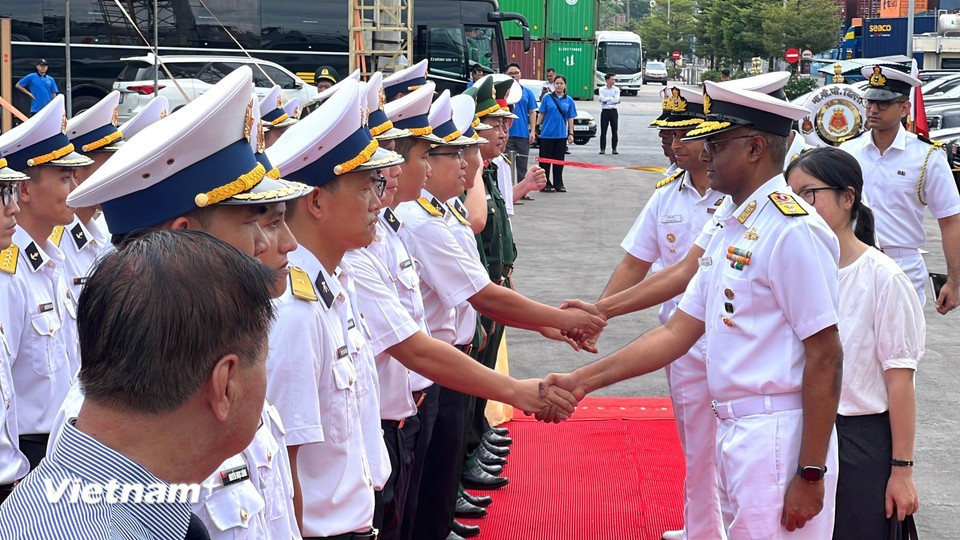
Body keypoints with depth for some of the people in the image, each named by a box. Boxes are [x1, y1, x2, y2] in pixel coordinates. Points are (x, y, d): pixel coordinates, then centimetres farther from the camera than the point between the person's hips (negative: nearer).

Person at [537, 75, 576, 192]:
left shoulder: (569, 100, 6)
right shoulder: (547, 98, 1)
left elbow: (570, 118, 7)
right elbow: (541, 114, 3)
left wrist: (571, 134, 2)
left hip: (561, 135, 2)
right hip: (547, 134, -2)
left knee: (559, 161, 7)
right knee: (545, 160, 1)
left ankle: (558, 184, 15)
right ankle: (545, 184, 8)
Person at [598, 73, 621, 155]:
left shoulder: (616, 89, 6)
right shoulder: (602, 89, 3)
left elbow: (617, 100, -9)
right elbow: (603, 99, -13)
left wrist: (606, 100, -10)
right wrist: (612, 98, -8)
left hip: (613, 111, 1)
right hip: (605, 111, -1)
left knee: (614, 131, 1)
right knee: (603, 131, -2)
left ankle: (614, 149, 7)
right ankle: (602, 149, 1)